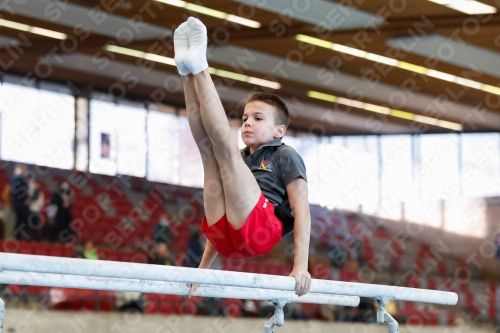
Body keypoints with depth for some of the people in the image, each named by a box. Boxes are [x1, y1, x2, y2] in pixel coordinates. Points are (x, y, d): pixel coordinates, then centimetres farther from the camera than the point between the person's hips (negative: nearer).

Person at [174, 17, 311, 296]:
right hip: (226, 237, 6)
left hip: (261, 229, -6)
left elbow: (301, 210, 3)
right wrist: (202, 270, 24)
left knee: (225, 146, -13)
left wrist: (301, 266, -9)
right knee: (208, 148, 0)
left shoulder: (286, 156, 14)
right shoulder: (241, 160, 34)